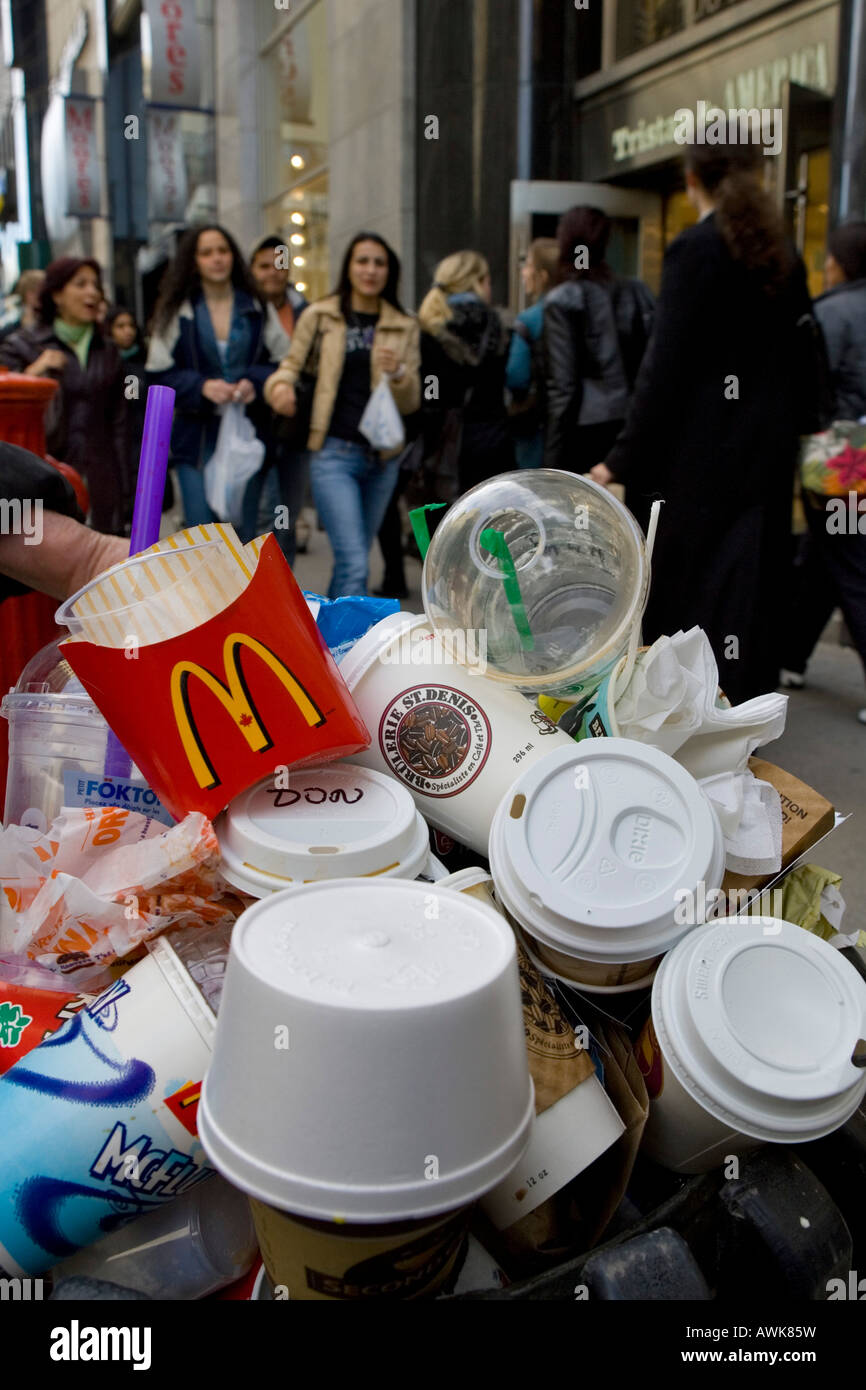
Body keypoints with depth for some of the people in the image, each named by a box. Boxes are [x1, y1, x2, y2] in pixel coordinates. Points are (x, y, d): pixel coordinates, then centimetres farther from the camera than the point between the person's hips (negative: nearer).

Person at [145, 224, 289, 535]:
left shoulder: (259, 309, 8)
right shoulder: (176, 312, 3)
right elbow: (158, 375, 1)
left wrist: (256, 382, -11)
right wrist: (201, 387, -16)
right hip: (196, 437, -1)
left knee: (245, 535, 6)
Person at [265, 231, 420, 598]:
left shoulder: (403, 327, 11)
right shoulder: (320, 316, 4)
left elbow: (411, 402, 9)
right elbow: (292, 364, 10)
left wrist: (398, 373, -12)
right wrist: (280, 385, -14)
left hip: (382, 457, 4)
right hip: (334, 453, -4)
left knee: (351, 560, 14)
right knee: (354, 563, -15)